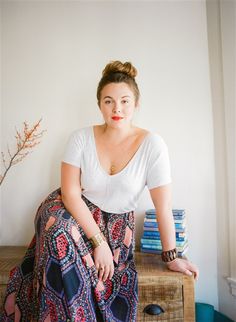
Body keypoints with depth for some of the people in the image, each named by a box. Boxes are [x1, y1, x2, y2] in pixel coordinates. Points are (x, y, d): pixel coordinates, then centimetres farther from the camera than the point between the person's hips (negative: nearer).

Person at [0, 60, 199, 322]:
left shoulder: (152, 145, -15)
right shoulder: (81, 138, -12)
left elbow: (163, 207, -12)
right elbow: (70, 193, -14)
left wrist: (171, 257, -6)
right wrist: (98, 240, -21)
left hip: (116, 221, 0)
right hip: (72, 211, 1)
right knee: (61, 235, -32)